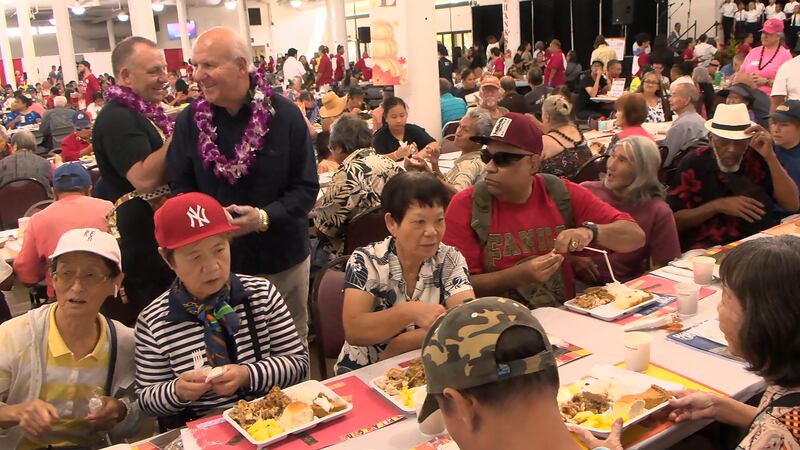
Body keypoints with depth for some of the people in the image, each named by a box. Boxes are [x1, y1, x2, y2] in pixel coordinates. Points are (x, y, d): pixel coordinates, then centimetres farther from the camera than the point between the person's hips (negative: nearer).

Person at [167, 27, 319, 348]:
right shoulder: (189, 121, -3)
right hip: (218, 261, 1)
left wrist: (264, 217, -24)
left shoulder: (284, 115, -9)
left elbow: (306, 188, -8)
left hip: (283, 258, -1)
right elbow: (179, 188, 1)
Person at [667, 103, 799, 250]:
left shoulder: (758, 159, 0)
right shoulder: (694, 164, -5)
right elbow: (674, 220, -7)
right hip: (707, 249, -3)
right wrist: (717, 206, -17)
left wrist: (770, 156, -13)